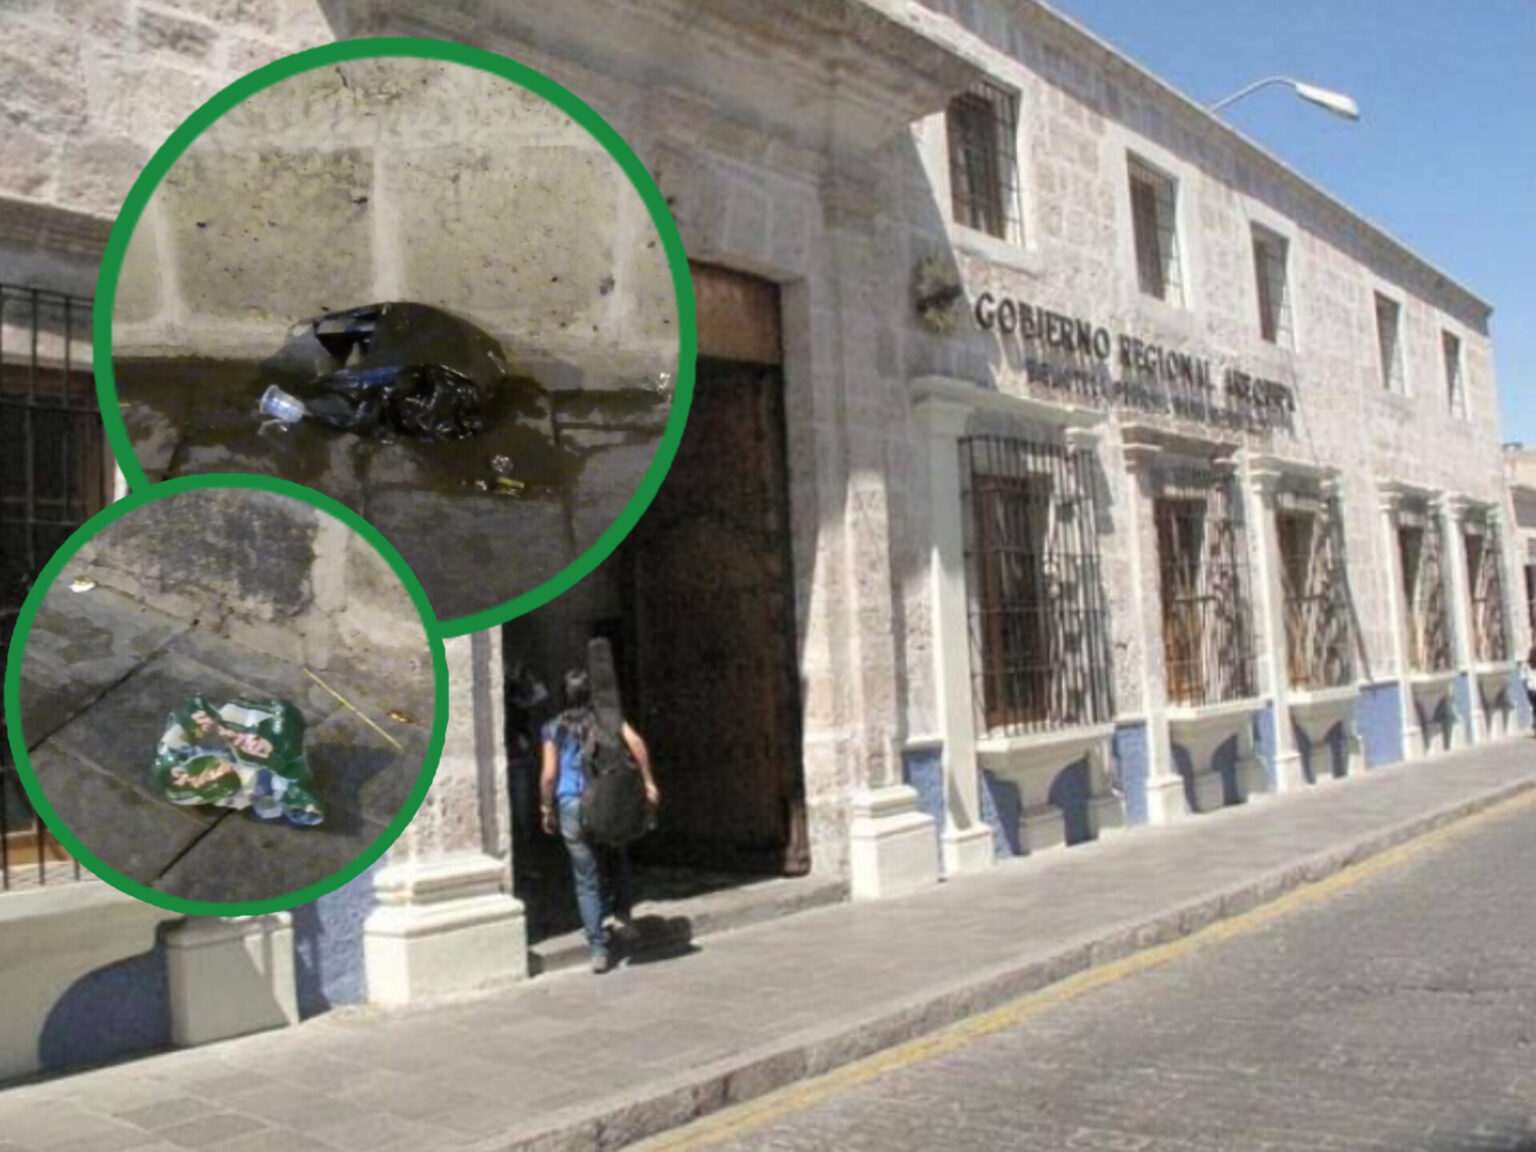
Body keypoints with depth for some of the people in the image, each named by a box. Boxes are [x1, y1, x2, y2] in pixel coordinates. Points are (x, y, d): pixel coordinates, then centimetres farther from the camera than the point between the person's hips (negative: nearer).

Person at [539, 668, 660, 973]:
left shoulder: (555, 728, 3)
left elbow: (548, 775, -2)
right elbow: (635, 742, -11)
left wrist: (546, 810, 10)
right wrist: (648, 781, -6)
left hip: (572, 807, -1)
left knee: (587, 880, 6)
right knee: (617, 858, 28)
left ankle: (599, 947, 5)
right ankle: (623, 913, 18)